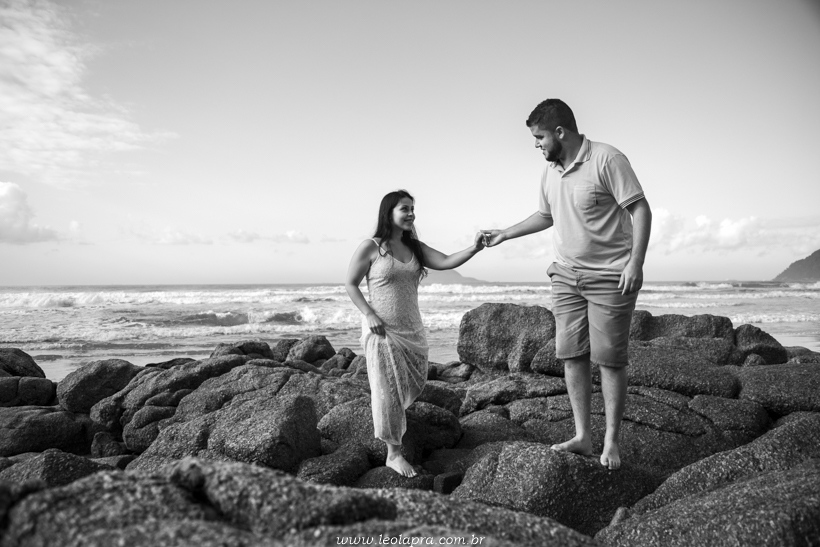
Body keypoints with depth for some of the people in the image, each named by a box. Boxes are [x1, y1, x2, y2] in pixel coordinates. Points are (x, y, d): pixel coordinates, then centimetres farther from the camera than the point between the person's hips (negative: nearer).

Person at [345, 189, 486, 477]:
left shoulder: (415, 248, 7)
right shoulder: (370, 247, -8)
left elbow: (445, 262, -6)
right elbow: (350, 284, -4)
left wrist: (473, 249, -23)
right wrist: (369, 315, -16)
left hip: (412, 330, 6)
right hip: (382, 330, -6)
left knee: (413, 385, 15)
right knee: (389, 390, -2)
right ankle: (394, 453, 8)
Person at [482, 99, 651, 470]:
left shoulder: (607, 160, -13)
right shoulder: (551, 171, 9)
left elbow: (640, 209, -14)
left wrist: (635, 262, -22)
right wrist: (503, 235, 23)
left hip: (610, 276, -7)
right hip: (566, 275, 7)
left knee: (610, 359, -1)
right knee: (572, 355, 4)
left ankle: (611, 442, 11)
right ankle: (582, 436, 12)